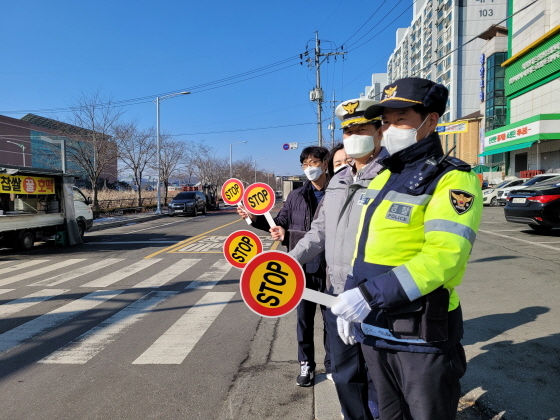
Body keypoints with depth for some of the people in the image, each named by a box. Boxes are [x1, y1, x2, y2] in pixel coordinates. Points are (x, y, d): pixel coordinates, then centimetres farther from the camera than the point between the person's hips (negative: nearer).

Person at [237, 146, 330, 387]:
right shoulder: (296, 197, 4)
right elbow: (280, 224, 9)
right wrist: (254, 218, -1)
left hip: (330, 270, -2)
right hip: (303, 269, 3)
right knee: (304, 319, 14)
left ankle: (331, 365, 30)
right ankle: (306, 365, 31)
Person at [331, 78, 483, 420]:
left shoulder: (453, 180, -12)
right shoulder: (382, 180, 12)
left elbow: (444, 256, -24)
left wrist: (371, 294, -28)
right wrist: (352, 303, 13)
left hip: (421, 334, -7)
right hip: (374, 329, 7)